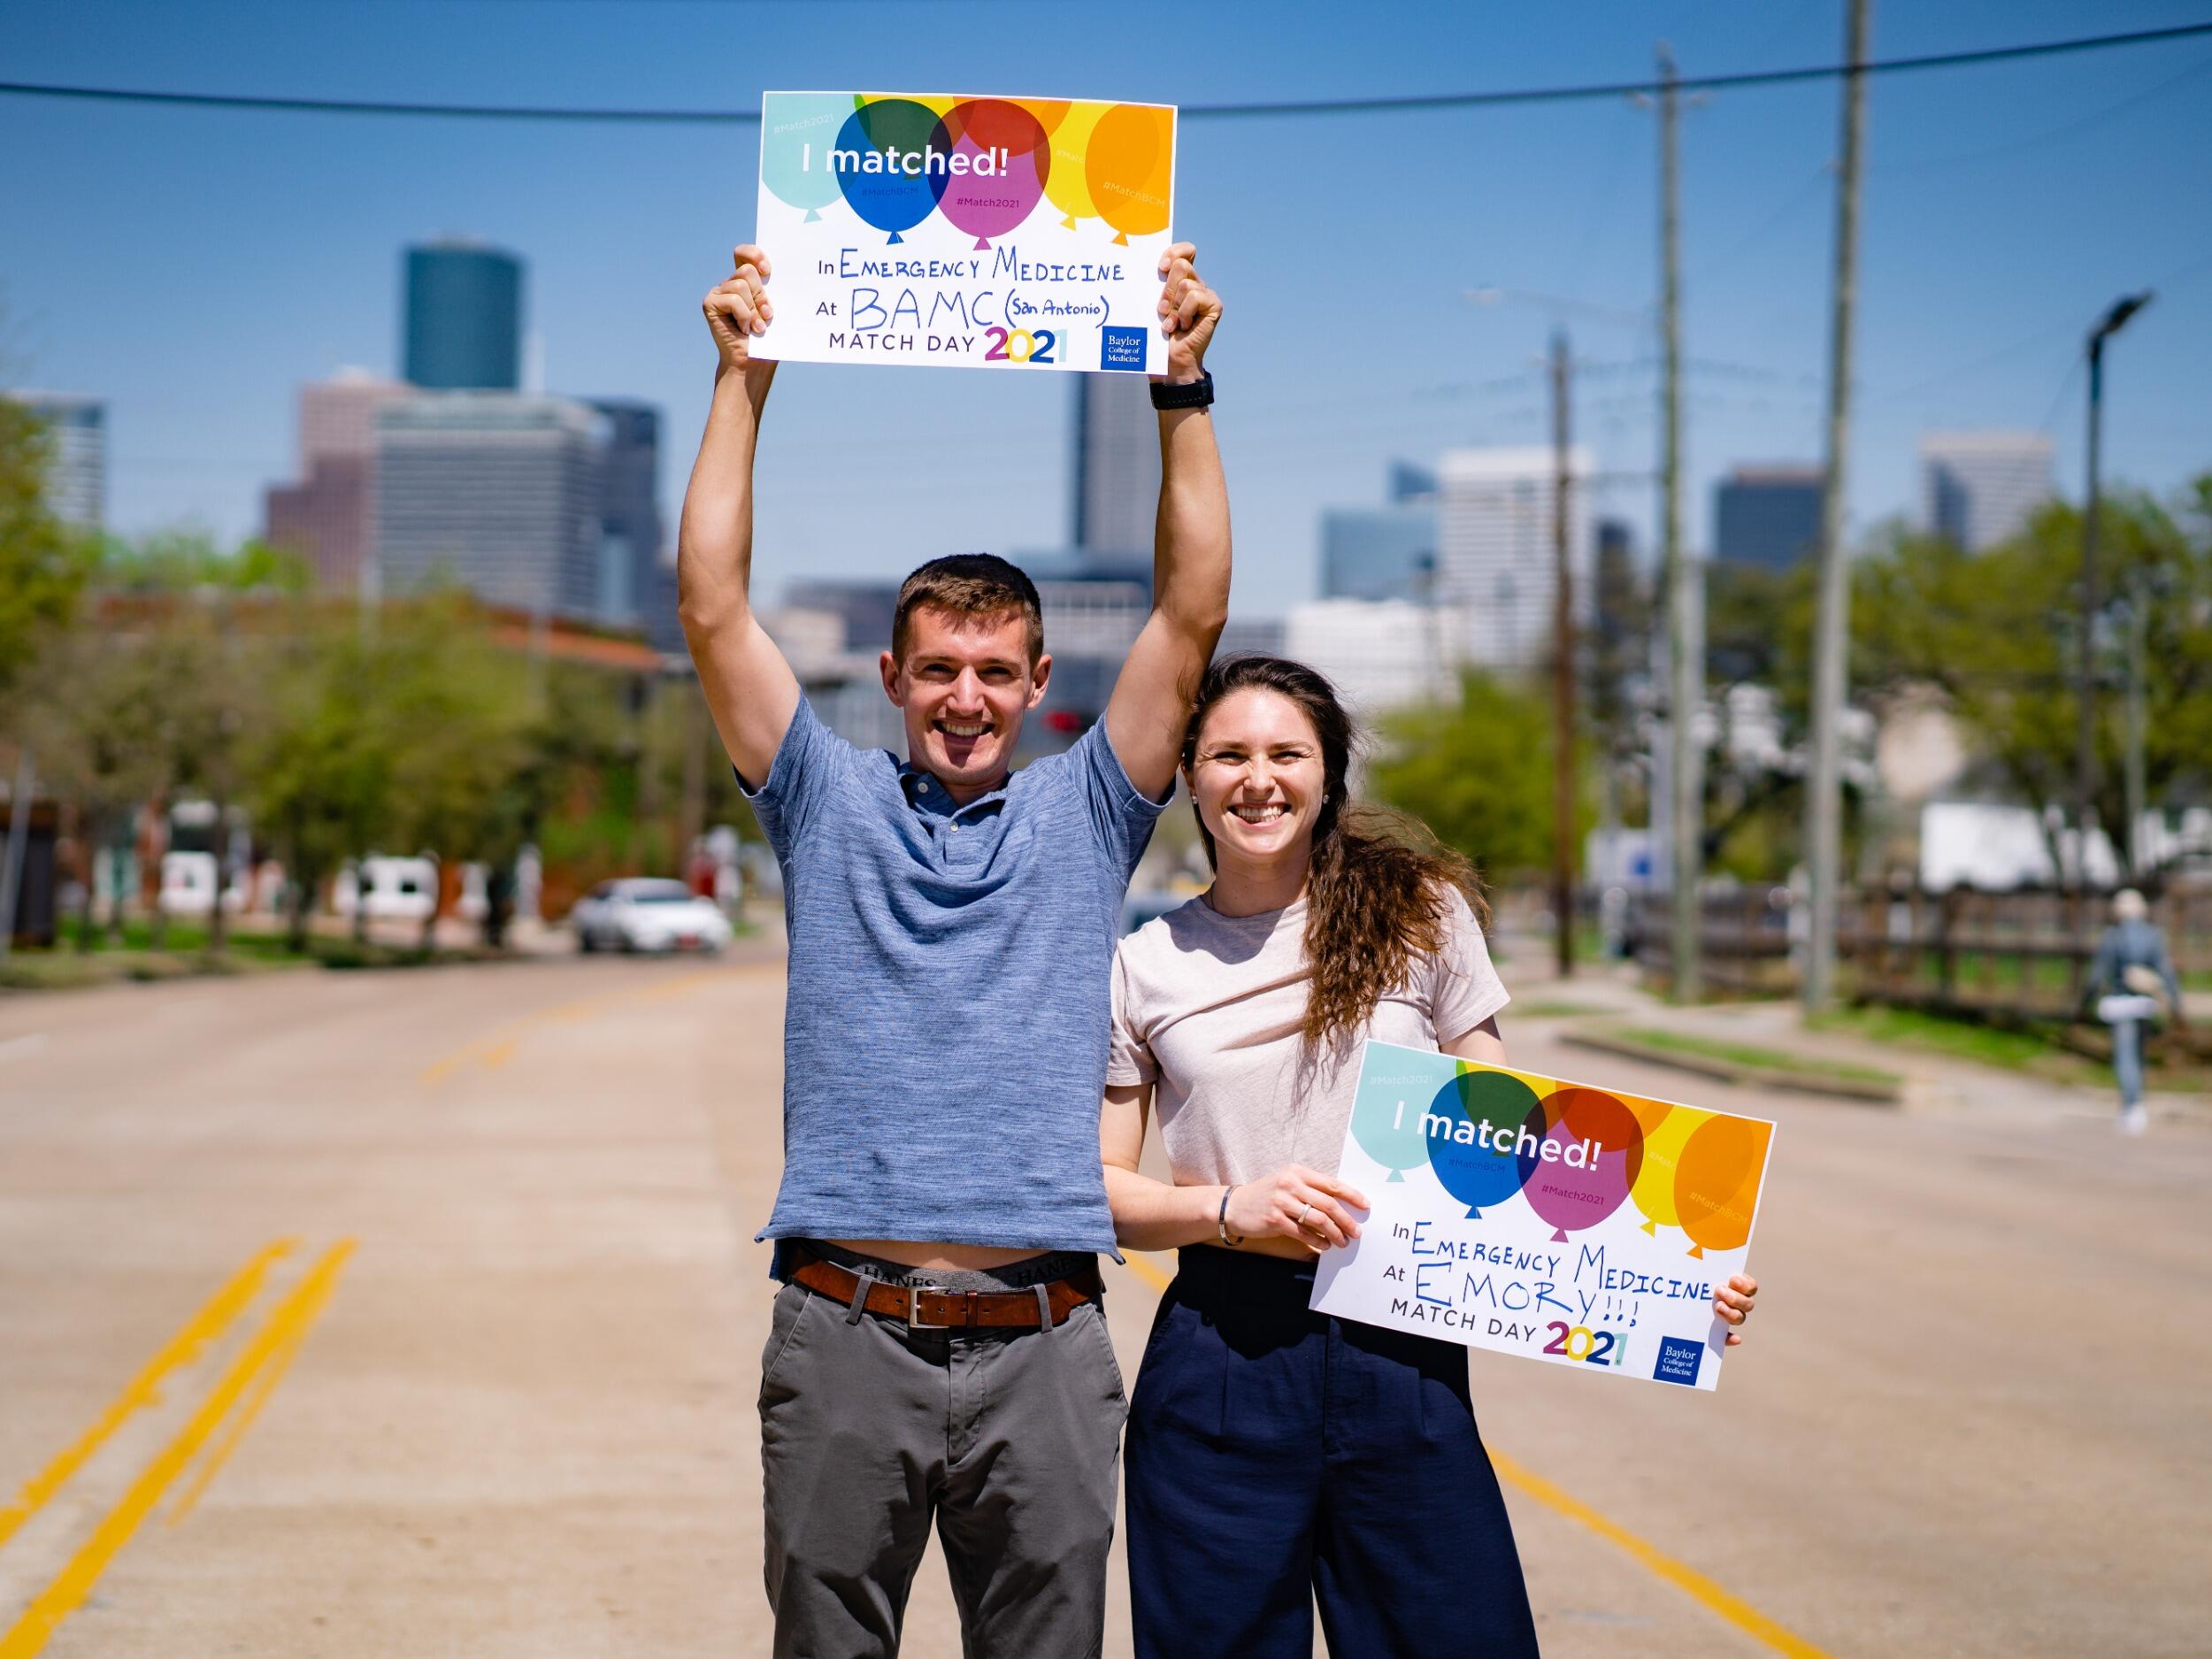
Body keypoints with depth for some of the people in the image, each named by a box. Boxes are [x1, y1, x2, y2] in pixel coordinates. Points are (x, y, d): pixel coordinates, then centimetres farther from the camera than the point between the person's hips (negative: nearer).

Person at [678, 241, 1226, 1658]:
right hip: (845, 1334, 0)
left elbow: (1192, 615, 3)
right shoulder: (830, 804, 10)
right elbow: (715, 607, 3)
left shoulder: (1084, 814, 11)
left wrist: (1182, 387, -1)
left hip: (1043, 1343, 1)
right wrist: (744, 377, 0)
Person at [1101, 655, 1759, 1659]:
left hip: (1405, 1359, 0)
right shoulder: (1145, 967, 7)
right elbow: (1097, 1184, 8)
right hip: (1220, 1361, 0)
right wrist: (1230, 1209, -11)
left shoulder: (1420, 916, 6)